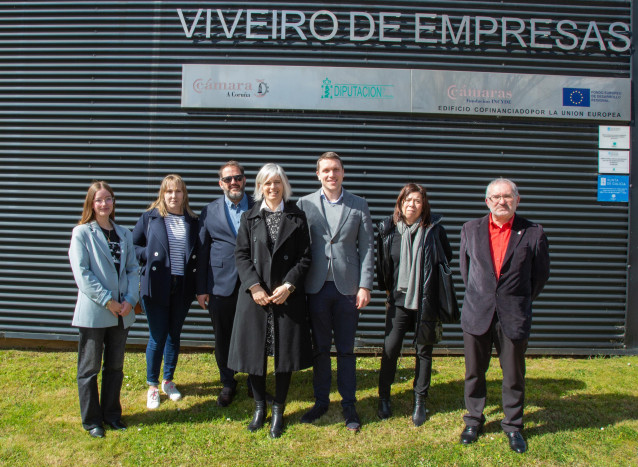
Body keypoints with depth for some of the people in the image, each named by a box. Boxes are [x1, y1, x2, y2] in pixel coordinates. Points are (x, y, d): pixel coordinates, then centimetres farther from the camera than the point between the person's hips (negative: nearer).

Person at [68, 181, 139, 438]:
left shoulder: (124, 234, 8)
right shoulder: (82, 233, -5)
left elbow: (132, 269, 7)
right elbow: (81, 273, -12)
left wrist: (130, 299, -7)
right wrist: (107, 301, -15)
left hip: (121, 312, 4)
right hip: (93, 312, -4)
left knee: (115, 367, 15)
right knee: (90, 368, 7)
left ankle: (111, 414, 29)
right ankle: (91, 420, 21)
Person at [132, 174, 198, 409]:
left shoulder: (192, 221, 6)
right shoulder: (150, 217, -1)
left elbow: (198, 252, 9)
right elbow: (133, 245, 4)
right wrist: (149, 256, -11)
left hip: (183, 287, 3)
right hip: (156, 286, -3)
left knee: (174, 335, 15)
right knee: (157, 337, 2)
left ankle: (168, 380, 32)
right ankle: (152, 386, 20)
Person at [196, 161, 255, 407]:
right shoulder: (210, 211, 6)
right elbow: (202, 252, 5)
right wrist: (201, 289, 2)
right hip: (221, 285, 1)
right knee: (223, 338, 10)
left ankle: (255, 384, 27)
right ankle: (228, 384, 29)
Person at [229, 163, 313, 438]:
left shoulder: (297, 217, 4)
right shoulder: (249, 218, 7)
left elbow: (305, 257, 1)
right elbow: (241, 255, 1)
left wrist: (289, 286, -11)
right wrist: (254, 286, -11)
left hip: (288, 295, -1)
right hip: (255, 295, 1)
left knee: (285, 352, 4)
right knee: (254, 351, 7)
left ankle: (278, 410, 21)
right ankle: (259, 407, 26)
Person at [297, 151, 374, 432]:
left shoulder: (359, 206, 5)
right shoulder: (304, 204, 4)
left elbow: (367, 248, 2)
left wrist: (365, 285, -5)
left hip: (348, 287, 0)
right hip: (317, 286, 1)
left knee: (346, 349, 8)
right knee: (320, 348, 11)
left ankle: (349, 405, 22)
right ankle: (321, 401, 27)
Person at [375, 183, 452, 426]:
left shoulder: (434, 230, -5)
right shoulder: (387, 229, 0)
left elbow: (447, 260, 7)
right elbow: (382, 264, 10)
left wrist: (433, 288, 7)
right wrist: (387, 288, 9)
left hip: (426, 300, -1)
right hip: (399, 299, 1)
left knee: (424, 351, 9)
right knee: (390, 348, -1)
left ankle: (420, 401, 25)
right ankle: (384, 397, 20)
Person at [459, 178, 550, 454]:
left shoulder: (533, 233, -3)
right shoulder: (470, 229, 4)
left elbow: (540, 274, 7)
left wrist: (520, 301, 10)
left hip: (514, 317, -1)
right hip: (477, 314, 2)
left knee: (514, 376, 9)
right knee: (474, 372, 12)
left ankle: (513, 426, 28)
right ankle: (474, 420, 30)